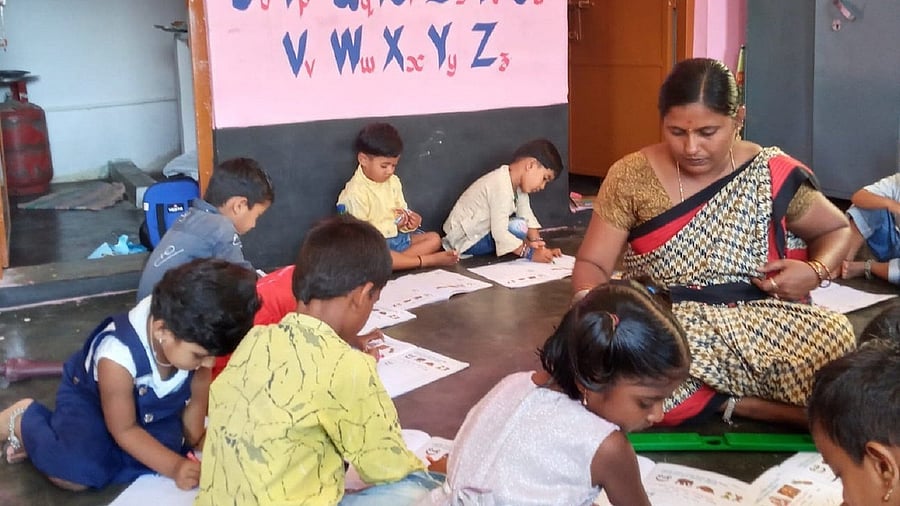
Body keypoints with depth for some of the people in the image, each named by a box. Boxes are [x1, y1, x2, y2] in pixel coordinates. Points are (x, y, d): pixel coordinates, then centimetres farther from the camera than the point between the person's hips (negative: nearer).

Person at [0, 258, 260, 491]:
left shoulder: (193, 338, -26)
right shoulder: (118, 357, -41)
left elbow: (197, 398, -6)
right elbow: (124, 430, -27)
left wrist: (189, 444, -8)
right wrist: (175, 467, -32)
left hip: (149, 405, 6)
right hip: (88, 397, -5)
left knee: (167, 444, -22)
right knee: (80, 472, -28)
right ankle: (25, 422, 1)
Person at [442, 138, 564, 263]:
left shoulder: (517, 183, 2)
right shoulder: (501, 187, -27)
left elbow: (528, 218, -2)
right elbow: (499, 233, -32)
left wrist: (539, 245, -15)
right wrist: (530, 253, -30)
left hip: (481, 233, 10)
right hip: (465, 241, -10)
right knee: (518, 227, -24)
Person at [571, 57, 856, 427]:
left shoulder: (772, 174, -1)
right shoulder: (631, 177, -2)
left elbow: (837, 229, 15)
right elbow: (591, 263, 1)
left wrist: (816, 271, -7)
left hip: (757, 322, -1)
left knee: (835, 339, -32)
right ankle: (741, 401, -13)